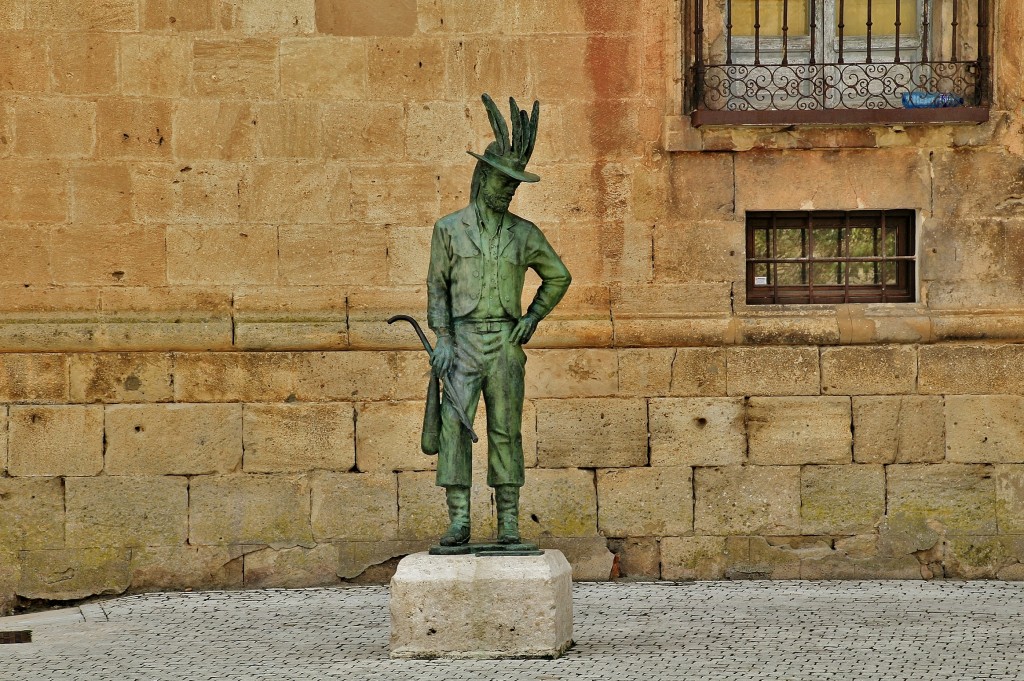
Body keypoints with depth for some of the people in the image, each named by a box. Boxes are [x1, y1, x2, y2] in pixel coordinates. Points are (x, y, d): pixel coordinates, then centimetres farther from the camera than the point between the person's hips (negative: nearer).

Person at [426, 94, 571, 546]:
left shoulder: (524, 234, 7)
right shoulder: (449, 229, 4)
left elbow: (558, 277, 19)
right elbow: (437, 287, 4)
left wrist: (534, 317, 5)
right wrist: (442, 340, -7)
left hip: (506, 344, 1)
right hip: (463, 340, -1)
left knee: (506, 431, 2)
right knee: (454, 426, -12)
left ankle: (509, 521, 5)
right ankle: (458, 521, -13)